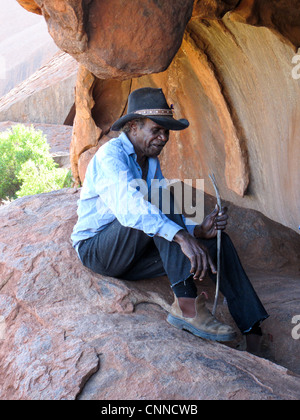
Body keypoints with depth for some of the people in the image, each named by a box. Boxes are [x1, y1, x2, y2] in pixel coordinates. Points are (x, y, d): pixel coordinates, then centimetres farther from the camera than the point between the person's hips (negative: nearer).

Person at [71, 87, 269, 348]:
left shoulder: (152, 163, 12)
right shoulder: (111, 155, -15)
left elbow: (169, 218, 8)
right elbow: (128, 206, -35)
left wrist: (198, 230, -14)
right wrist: (182, 236, -45)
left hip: (132, 258, 8)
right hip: (97, 250, -7)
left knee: (218, 241, -10)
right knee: (156, 198, -32)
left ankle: (254, 330, -16)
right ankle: (187, 305, -39)